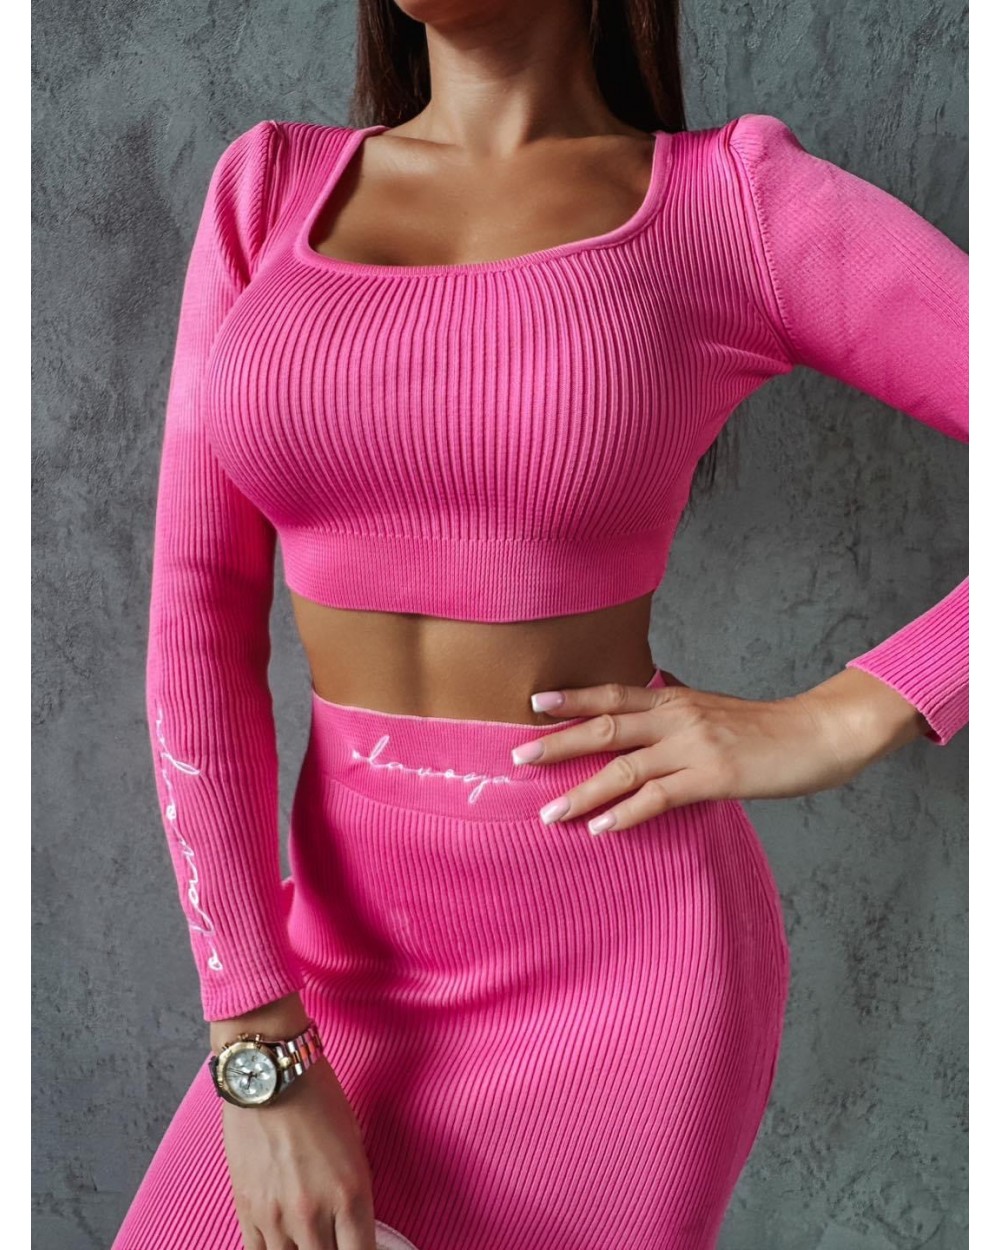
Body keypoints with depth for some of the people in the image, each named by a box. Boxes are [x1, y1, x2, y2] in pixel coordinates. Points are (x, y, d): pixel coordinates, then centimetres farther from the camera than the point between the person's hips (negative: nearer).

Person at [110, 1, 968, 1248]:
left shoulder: (738, 203, -6)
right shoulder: (272, 185, 3)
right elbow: (198, 619, -4)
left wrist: (835, 721, -16)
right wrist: (259, 1059, -9)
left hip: (622, 961, -3)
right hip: (358, 952, 4)